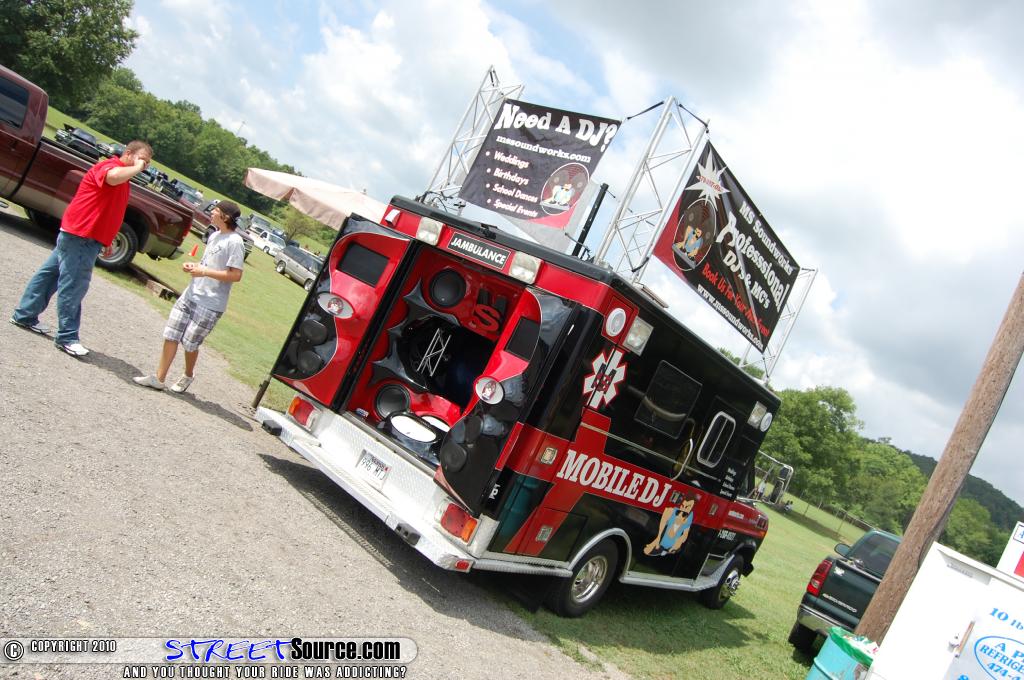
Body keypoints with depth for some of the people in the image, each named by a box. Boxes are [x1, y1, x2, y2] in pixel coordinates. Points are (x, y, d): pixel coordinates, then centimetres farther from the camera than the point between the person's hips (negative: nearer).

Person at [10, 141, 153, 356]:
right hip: (80, 236, -10)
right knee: (73, 285, -6)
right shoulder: (109, 166, -13)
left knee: (50, 274, 18)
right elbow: (114, 176, -41)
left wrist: (106, 240, 27)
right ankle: (67, 337, -1)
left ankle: (25, 315, 30)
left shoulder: (123, 177, 17)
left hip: (86, 237, 10)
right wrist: (137, 167, -23)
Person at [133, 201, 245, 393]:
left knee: (189, 343, 4)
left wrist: (204, 271, -19)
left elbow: (235, 275, -20)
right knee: (170, 336, 6)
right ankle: (158, 379, 14)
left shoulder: (234, 242, -15)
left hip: (210, 304, -8)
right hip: (191, 294, 8)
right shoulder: (214, 235, 12)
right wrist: (193, 265, 4)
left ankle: (188, 376, 31)